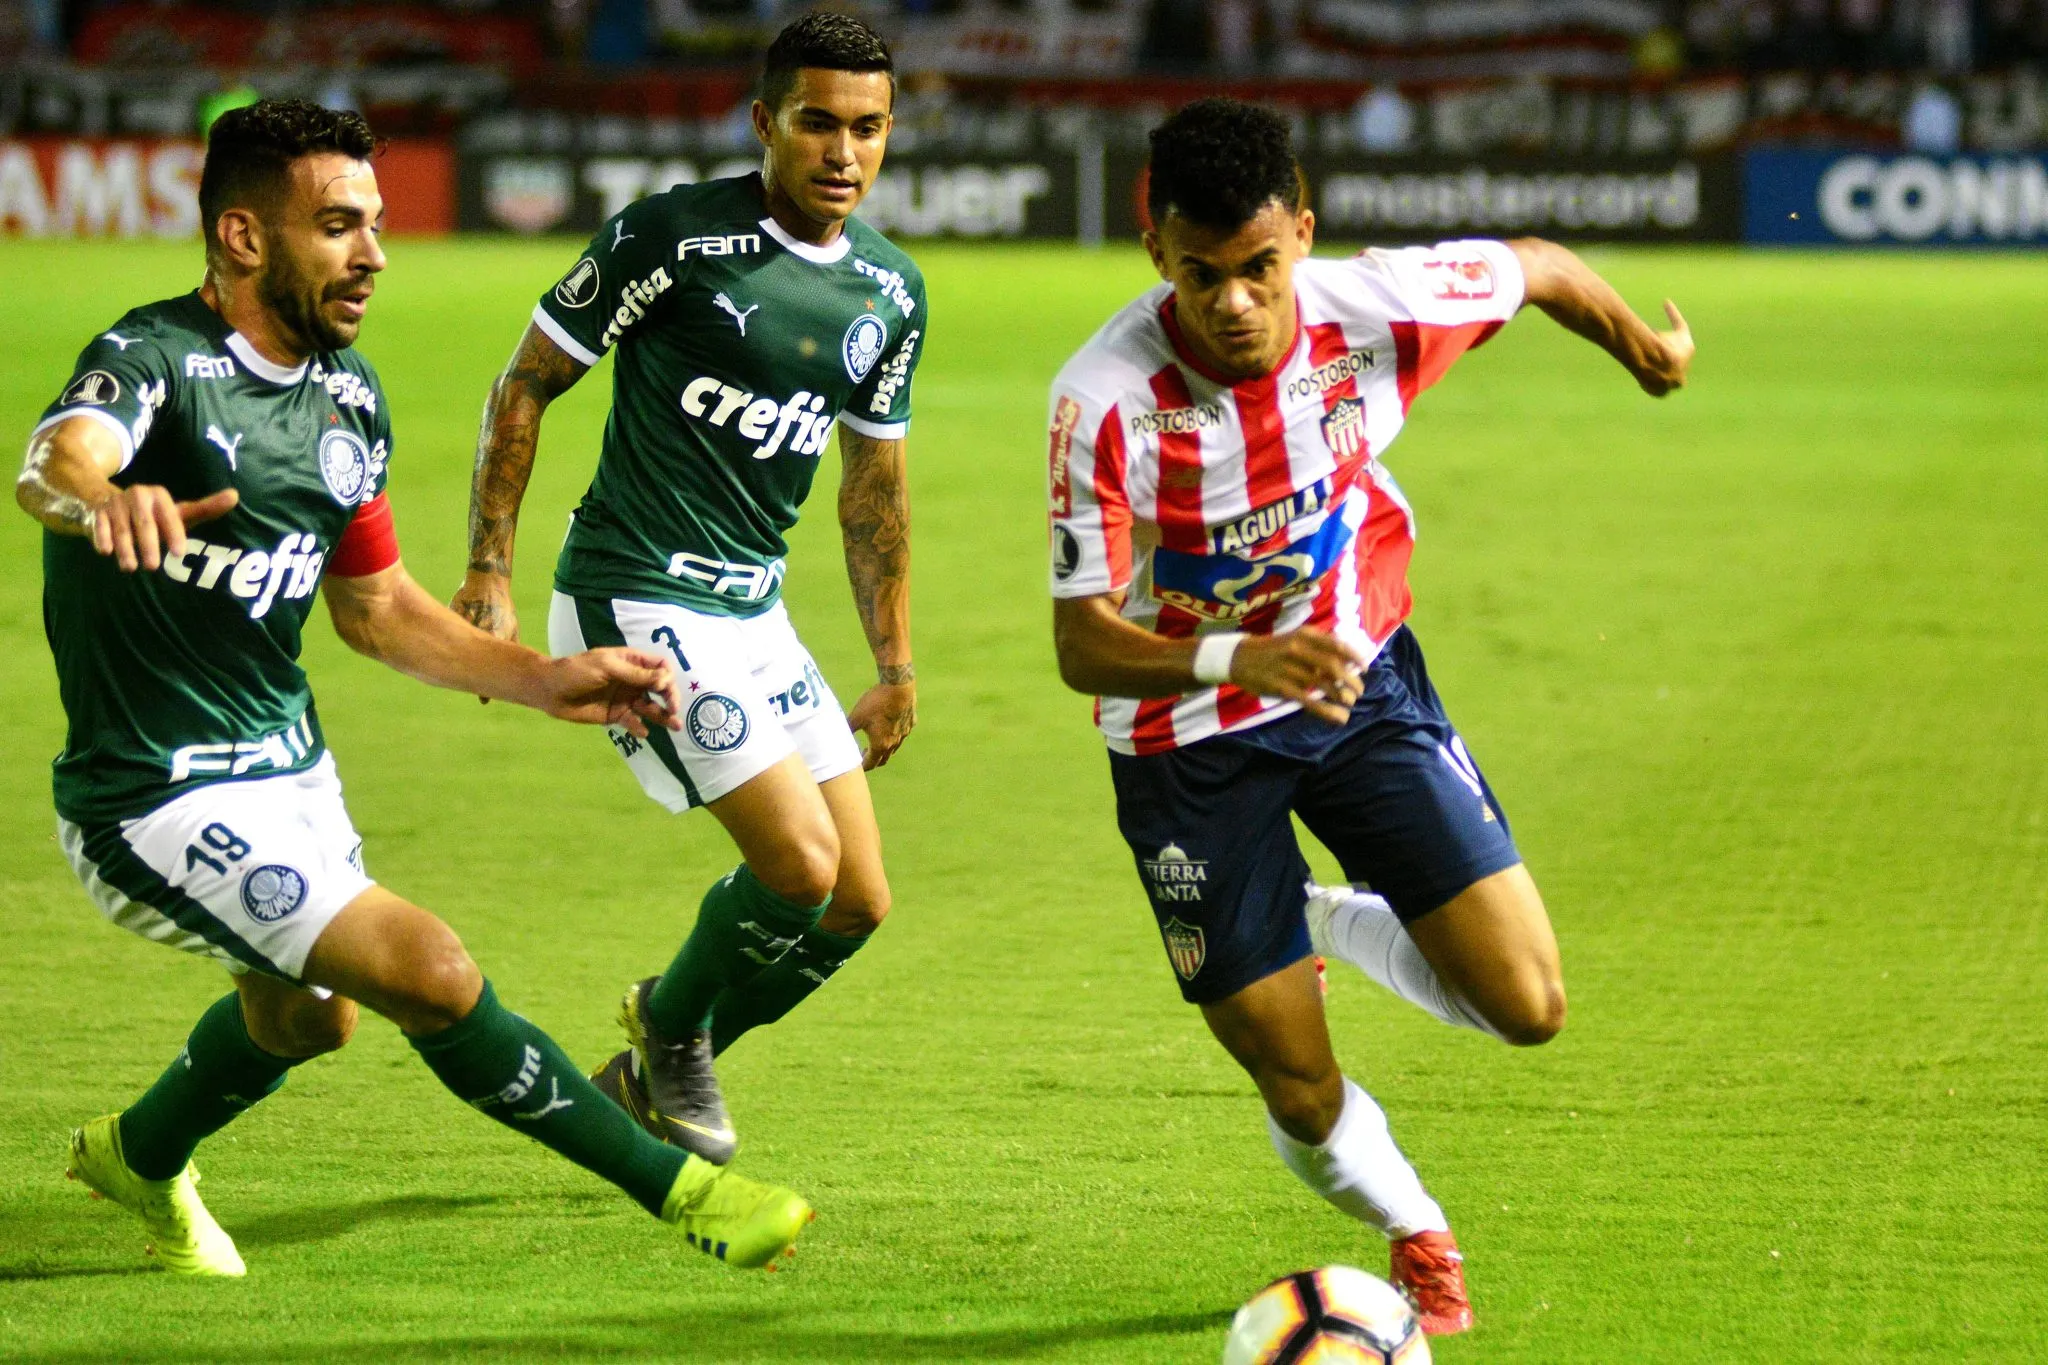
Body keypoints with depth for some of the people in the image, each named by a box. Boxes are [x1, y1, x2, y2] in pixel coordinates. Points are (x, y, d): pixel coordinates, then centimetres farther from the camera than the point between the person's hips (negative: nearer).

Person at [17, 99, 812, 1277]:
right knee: (431, 973, -19)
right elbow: (53, 466, -44)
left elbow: (376, 605, 15)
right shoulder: (154, 362, -21)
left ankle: (142, 1157, 58)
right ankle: (680, 1188, -8)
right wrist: (107, 500, -68)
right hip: (162, 806, -9)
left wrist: (548, 681, 4)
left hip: (287, 765, 9)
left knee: (310, 1017, 30)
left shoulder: (348, 395, 4)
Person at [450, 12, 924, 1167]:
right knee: (800, 862, -18)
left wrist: (896, 666, 20)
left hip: (756, 615, 8)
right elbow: (526, 385, -6)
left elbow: (874, 482, 19)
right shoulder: (672, 237, -14)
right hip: (637, 604, -7)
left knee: (860, 902, 5)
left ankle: (653, 1073, 26)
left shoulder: (893, 292, 6)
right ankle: (671, 1022, 13)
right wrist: (489, 575, -10)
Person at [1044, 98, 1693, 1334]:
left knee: (1528, 1008, -8)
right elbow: (1081, 642, -30)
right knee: (1306, 1103, 0)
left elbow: (1537, 267, 1)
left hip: (1361, 682, 3)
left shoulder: (1374, 312, -21)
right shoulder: (1107, 398, -29)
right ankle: (1415, 1233, 36)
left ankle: (1339, 924, 24)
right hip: (1188, 741, -3)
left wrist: (1639, 340, 20)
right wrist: (1235, 658, -48)